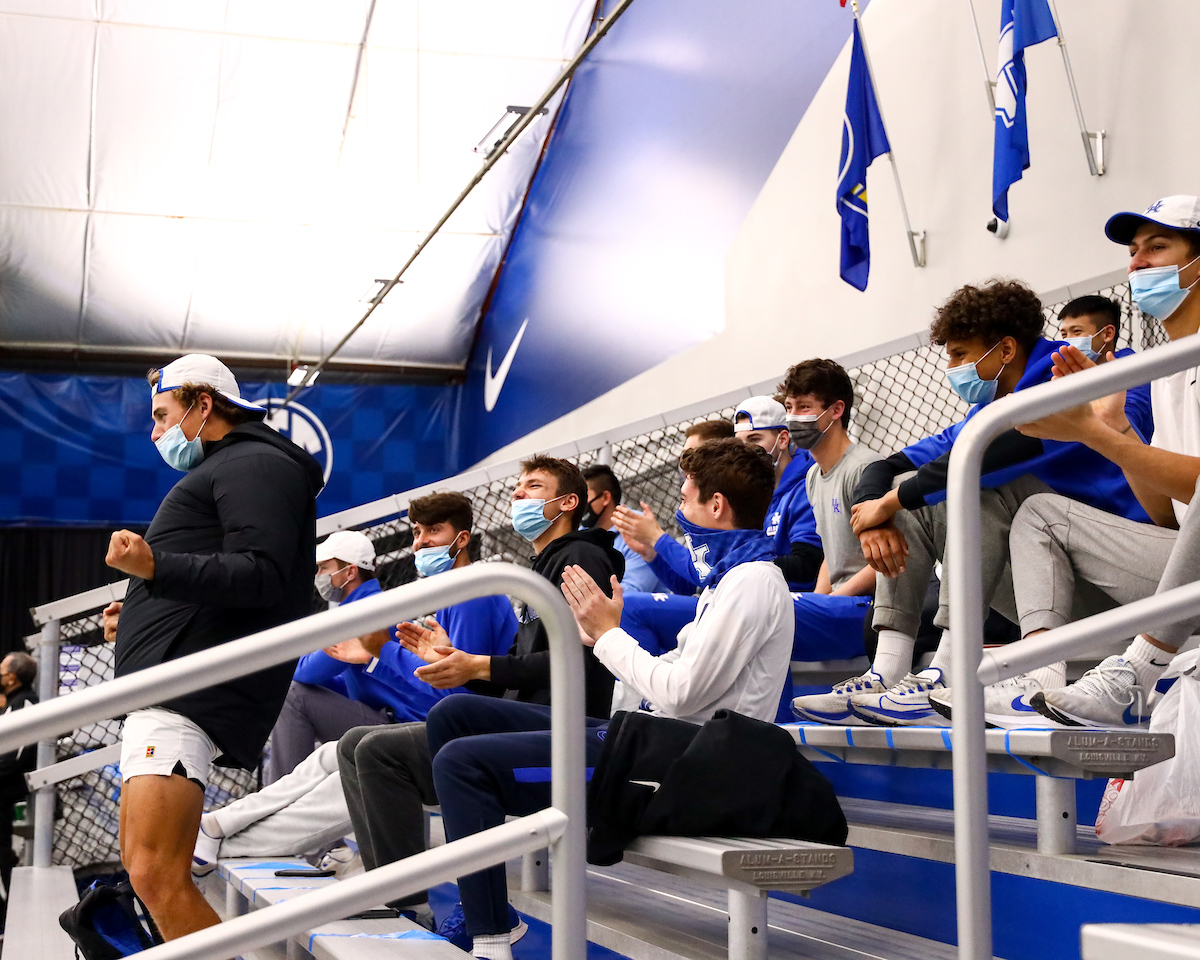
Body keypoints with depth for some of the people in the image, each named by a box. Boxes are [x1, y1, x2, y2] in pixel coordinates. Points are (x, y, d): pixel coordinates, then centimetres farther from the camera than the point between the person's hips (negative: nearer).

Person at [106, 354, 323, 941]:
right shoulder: (222, 471, 30)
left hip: (192, 690, -12)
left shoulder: (256, 464, -3)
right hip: (163, 692, 12)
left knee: (157, 876, -21)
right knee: (141, 867, 15)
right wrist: (143, 618, 36)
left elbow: (262, 576, -19)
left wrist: (156, 567, -28)